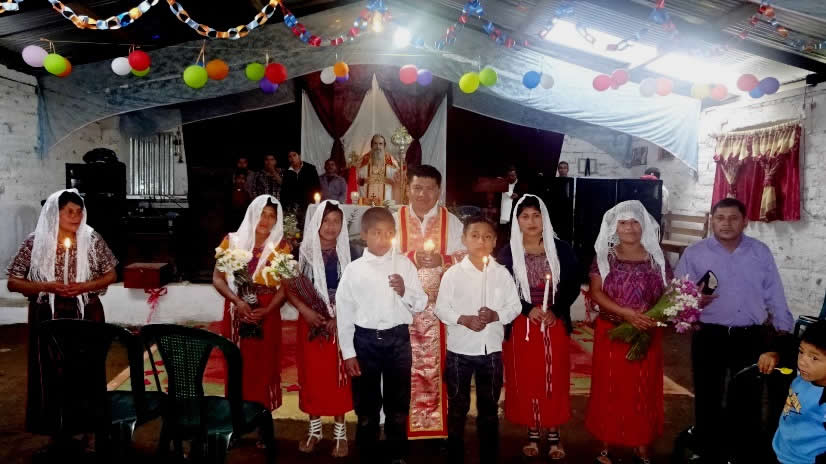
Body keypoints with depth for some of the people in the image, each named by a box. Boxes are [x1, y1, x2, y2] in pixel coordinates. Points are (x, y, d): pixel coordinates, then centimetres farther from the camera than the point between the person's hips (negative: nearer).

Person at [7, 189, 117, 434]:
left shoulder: (92, 239, -4)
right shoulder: (35, 242, -5)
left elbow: (111, 274, 3)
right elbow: (13, 282, -1)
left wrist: (84, 287, -14)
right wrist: (47, 287, -17)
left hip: (86, 315, 0)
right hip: (48, 317, 0)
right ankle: (55, 425, 22)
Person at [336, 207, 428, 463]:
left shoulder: (405, 265, -1)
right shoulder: (354, 269, -5)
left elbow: (421, 305, 2)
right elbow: (344, 311, -3)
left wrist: (406, 292, -19)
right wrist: (348, 353, -4)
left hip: (398, 339, 1)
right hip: (365, 340, -1)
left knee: (398, 404, 16)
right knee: (366, 406, 13)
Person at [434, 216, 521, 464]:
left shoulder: (502, 273, -2)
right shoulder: (453, 273, -7)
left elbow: (515, 306, 1)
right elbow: (441, 308, -6)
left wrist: (496, 315, -17)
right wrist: (464, 319, -21)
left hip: (492, 350, 2)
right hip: (460, 349, -2)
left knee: (489, 406, 16)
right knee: (457, 406, 12)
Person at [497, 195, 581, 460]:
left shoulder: (561, 250, 0)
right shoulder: (508, 253, -2)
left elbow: (573, 287, 1)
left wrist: (555, 311, -12)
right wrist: (528, 309, -15)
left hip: (555, 324, 1)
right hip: (522, 325, 0)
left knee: (555, 379, 6)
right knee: (526, 380, 6)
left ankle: (554, 435, 21)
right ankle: (533, 434, 22)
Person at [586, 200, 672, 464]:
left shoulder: (656, 257, 4)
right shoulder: (605, 257, 0)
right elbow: (596, 292, -8)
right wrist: (626, 313, -21)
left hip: (647, 335, 2)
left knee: (644, 391, 9)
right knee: (610, 390, 5)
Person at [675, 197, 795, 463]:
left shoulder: (761, 252, 5)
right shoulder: (694, 253, -1)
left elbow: (775, 296, 9)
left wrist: (784, 333, 7)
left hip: (752, 337, 1)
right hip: (710, 337, -1)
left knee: (749, 400, 12)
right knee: (708, 399, 10)